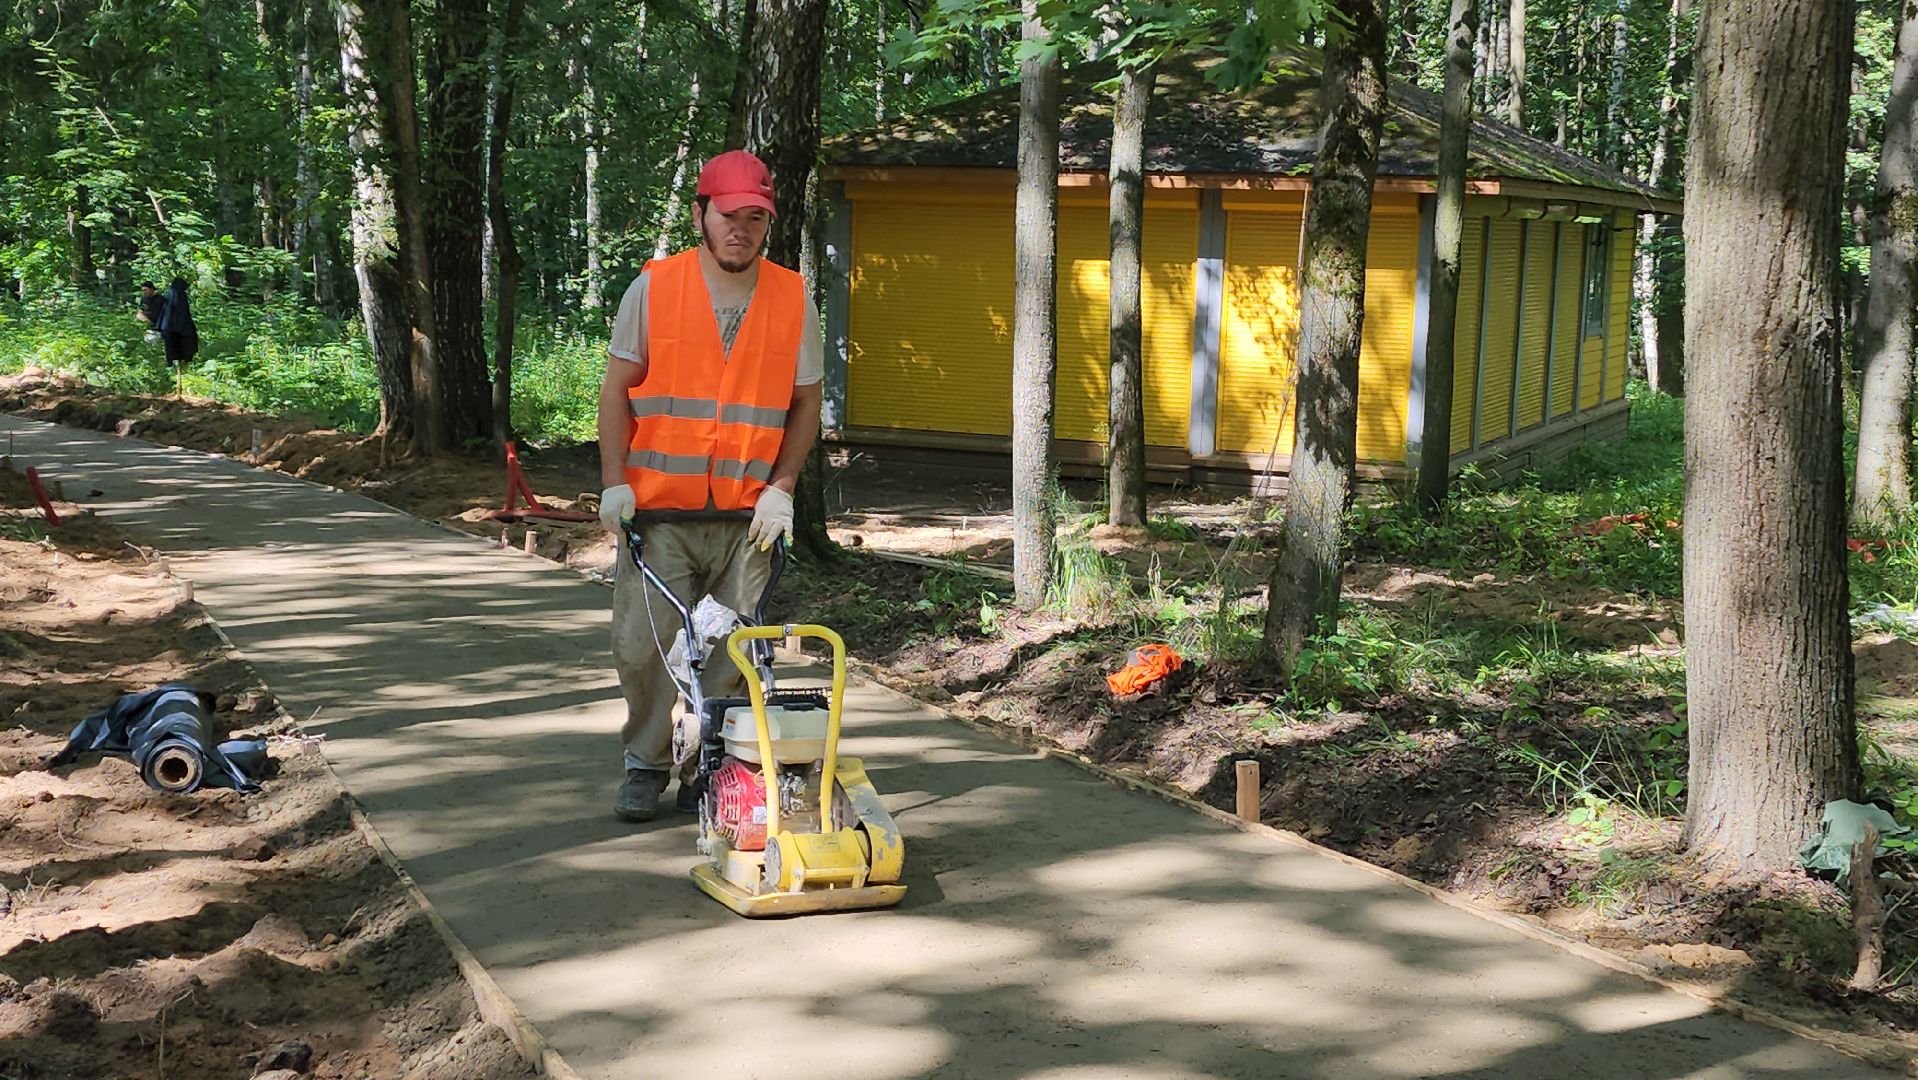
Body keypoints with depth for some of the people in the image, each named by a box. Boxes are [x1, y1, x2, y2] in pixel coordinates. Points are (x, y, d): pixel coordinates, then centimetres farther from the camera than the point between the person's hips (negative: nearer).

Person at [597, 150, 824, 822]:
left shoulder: (793, 298, 4)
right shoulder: (653, 287, 0)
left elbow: (805, 403, 9)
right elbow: (617, 389, 3)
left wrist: (781, 488, -2)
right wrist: (614, 483, -4)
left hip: (747, 515, 1)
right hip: (658, 512, -1)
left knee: (734, 656, 3)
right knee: (641, 646, -2)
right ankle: (646, 765, 17)